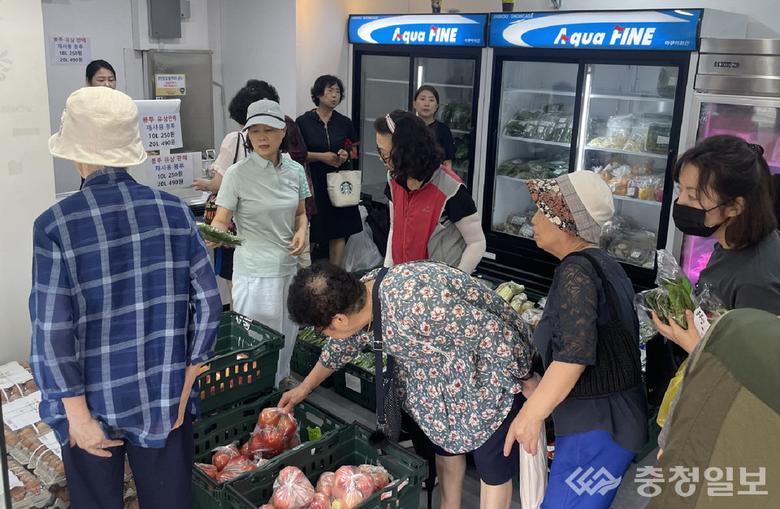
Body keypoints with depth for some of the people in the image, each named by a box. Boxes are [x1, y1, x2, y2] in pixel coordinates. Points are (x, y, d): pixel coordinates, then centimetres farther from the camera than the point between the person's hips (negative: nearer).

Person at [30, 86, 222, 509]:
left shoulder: (55, 225, -16)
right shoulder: (174, 211, -9)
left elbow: (52, 332, -16)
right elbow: (208, 304, -7)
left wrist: (78, 414, -6)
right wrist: (185, 380, 3)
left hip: (92, 402, -2)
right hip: (165, 399, 2)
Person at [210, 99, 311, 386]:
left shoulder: (295, 171, 3)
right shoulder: (237, 174, -11)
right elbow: (221, 221, -12)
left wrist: (302, 231, -6)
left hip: (289, 266, 5)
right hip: (254, 272, -5)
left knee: (287, 336, 18)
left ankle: (282, 383, 41)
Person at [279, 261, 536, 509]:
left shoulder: (417, 305, -40)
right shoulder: (363, 291, -11)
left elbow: (497, 338, -32)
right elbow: (343, 345, 10)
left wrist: (527, 380, -15)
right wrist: (304, 388, 21)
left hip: (494, 370, -8)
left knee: (492, 463, 2)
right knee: (446, 442, 21)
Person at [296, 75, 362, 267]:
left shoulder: (344, 123, 8)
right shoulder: (303, 121, -2)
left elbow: (356, 151, 16)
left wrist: (346, 155, -6)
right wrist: (321, 156, -12)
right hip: (313, 181, -3)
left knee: (339, 233, 1)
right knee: (310, 233, -1)